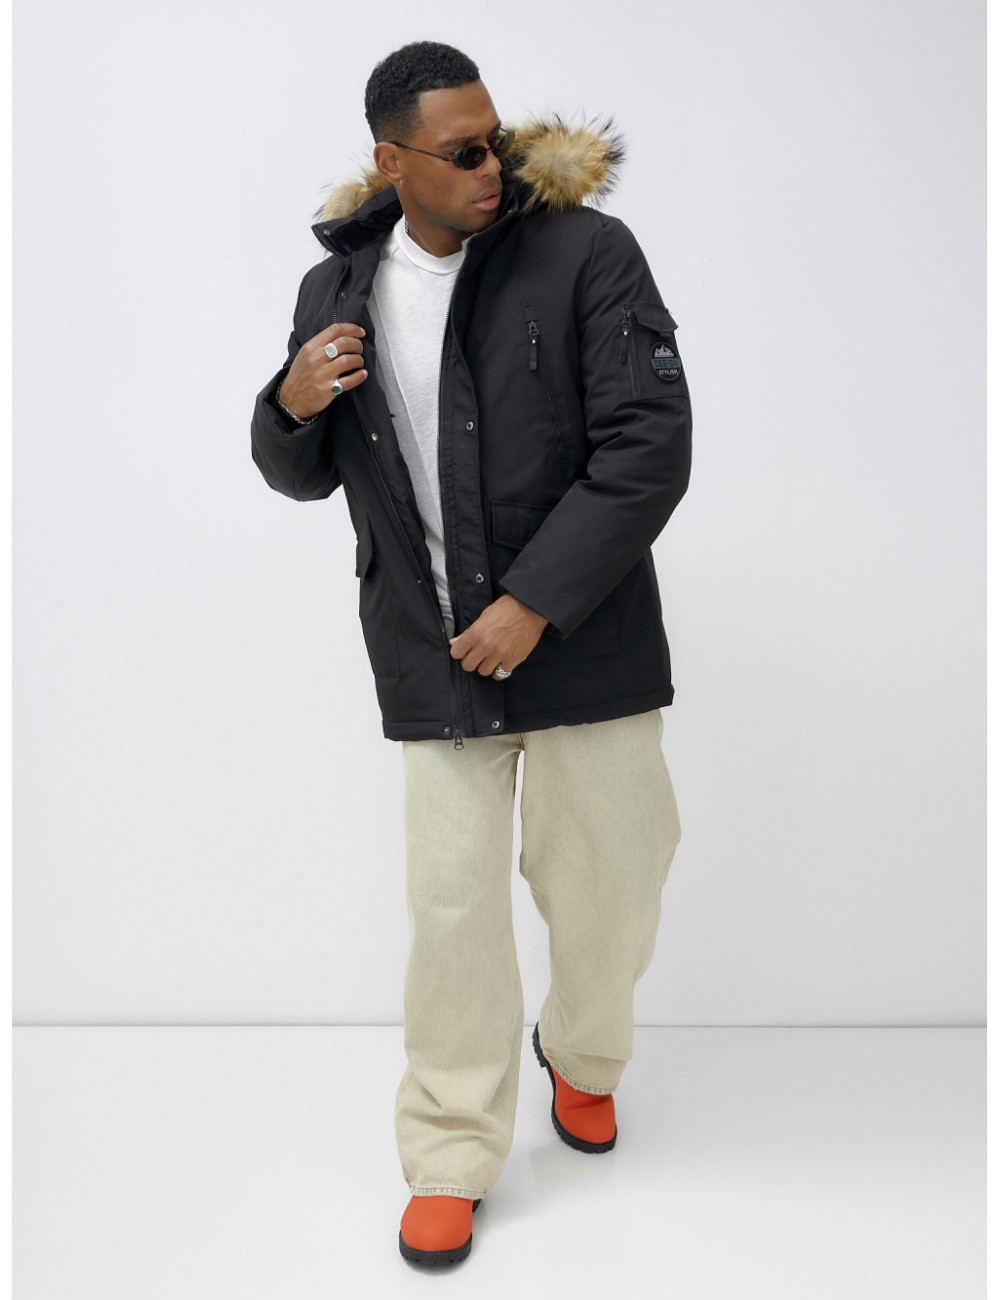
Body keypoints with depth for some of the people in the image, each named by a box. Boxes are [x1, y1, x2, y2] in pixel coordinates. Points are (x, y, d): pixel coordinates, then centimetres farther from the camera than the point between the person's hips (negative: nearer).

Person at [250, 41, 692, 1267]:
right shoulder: (334, 290, 7)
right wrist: (293, 407, -9)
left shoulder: (584, 253, -6)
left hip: (584, 646, -1)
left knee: (606, 888, 12)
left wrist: (535, 601, -18)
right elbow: (303, 477, 15)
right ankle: (450, 1156, 27)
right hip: (432, 662, 2)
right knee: (451, 909, 5)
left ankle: (582, 1055, 46)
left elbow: (650, 446, -12)